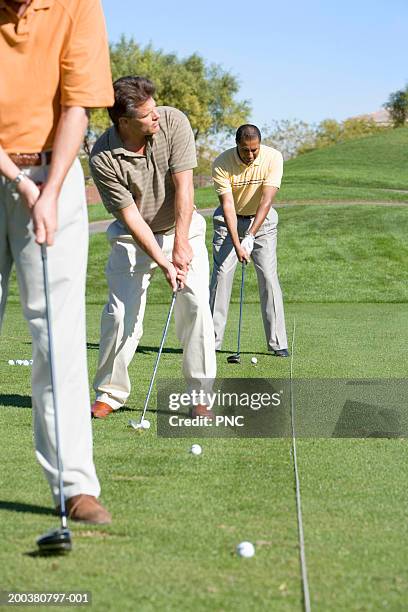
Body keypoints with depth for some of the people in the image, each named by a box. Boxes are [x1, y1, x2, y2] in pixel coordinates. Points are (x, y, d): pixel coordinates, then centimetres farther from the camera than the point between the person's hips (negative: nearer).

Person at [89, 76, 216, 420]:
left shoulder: (174, 122, -18)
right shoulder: (103, 159, -22)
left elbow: (183, 187, -19)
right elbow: (130, 216, -19)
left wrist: (181, 245, -24)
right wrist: (163, 263, -24)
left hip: (182, 228, 1)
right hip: (132, 236, -1)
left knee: (196, 304, -12)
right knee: (121, 311, -10)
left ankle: (200, 397, -6)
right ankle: (110, 393, 8)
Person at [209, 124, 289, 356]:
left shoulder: (273, 158, -21)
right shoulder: (222, 163, -22)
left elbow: (267, 199, -26)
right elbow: (228, 204, -25)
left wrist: (250, 236, -33)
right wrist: (236, 244, -33)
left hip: (262, 219, 0)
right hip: (229, 220, 0)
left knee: (269, 276, -8)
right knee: (221, 274, -9)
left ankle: (277, 342, -4)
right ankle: (212, 339, -4)